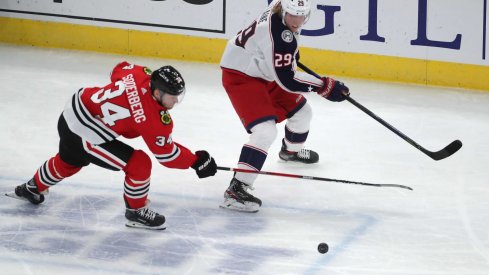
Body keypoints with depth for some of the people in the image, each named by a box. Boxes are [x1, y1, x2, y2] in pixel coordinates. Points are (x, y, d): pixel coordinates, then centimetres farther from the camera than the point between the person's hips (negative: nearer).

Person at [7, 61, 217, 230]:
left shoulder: (141, 74, -10)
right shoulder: (153, 119, -28)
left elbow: (119, 70, 13)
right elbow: (166, 154, -17)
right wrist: (197, 161, -10)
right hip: (85, 136, -9)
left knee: (67, 162, 37)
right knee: (139, 164, -8)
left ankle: (33, 188, 63)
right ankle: (136, 212, 13)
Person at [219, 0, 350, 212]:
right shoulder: (278, 36, -35)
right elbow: (287, 79, -32)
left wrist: (291, 53, 32)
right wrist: (325, 86, -29)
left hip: (264, 72, 10)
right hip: (240, 76, -10)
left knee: (301, 111, 23)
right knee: (265, 131, -25)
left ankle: (291, 151, 55)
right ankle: (236, 189, -28)